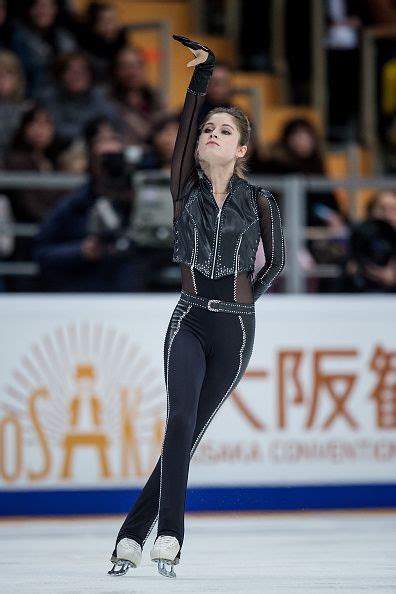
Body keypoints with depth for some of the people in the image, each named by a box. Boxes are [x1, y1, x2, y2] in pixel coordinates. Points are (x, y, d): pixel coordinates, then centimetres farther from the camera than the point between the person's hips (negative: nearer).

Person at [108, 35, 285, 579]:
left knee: (190, 433, 3)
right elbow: (186, 125, -8)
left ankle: (134, 534, 9)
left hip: (235, 330, 0)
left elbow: (277, 262, 12)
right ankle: (168, 539, -25)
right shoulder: (186, 192, 2)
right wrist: (202, 74, -13)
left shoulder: (260, 203, 0)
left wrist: (246, 298, 6)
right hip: (189, 321, 0)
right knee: (180, 421, -21)